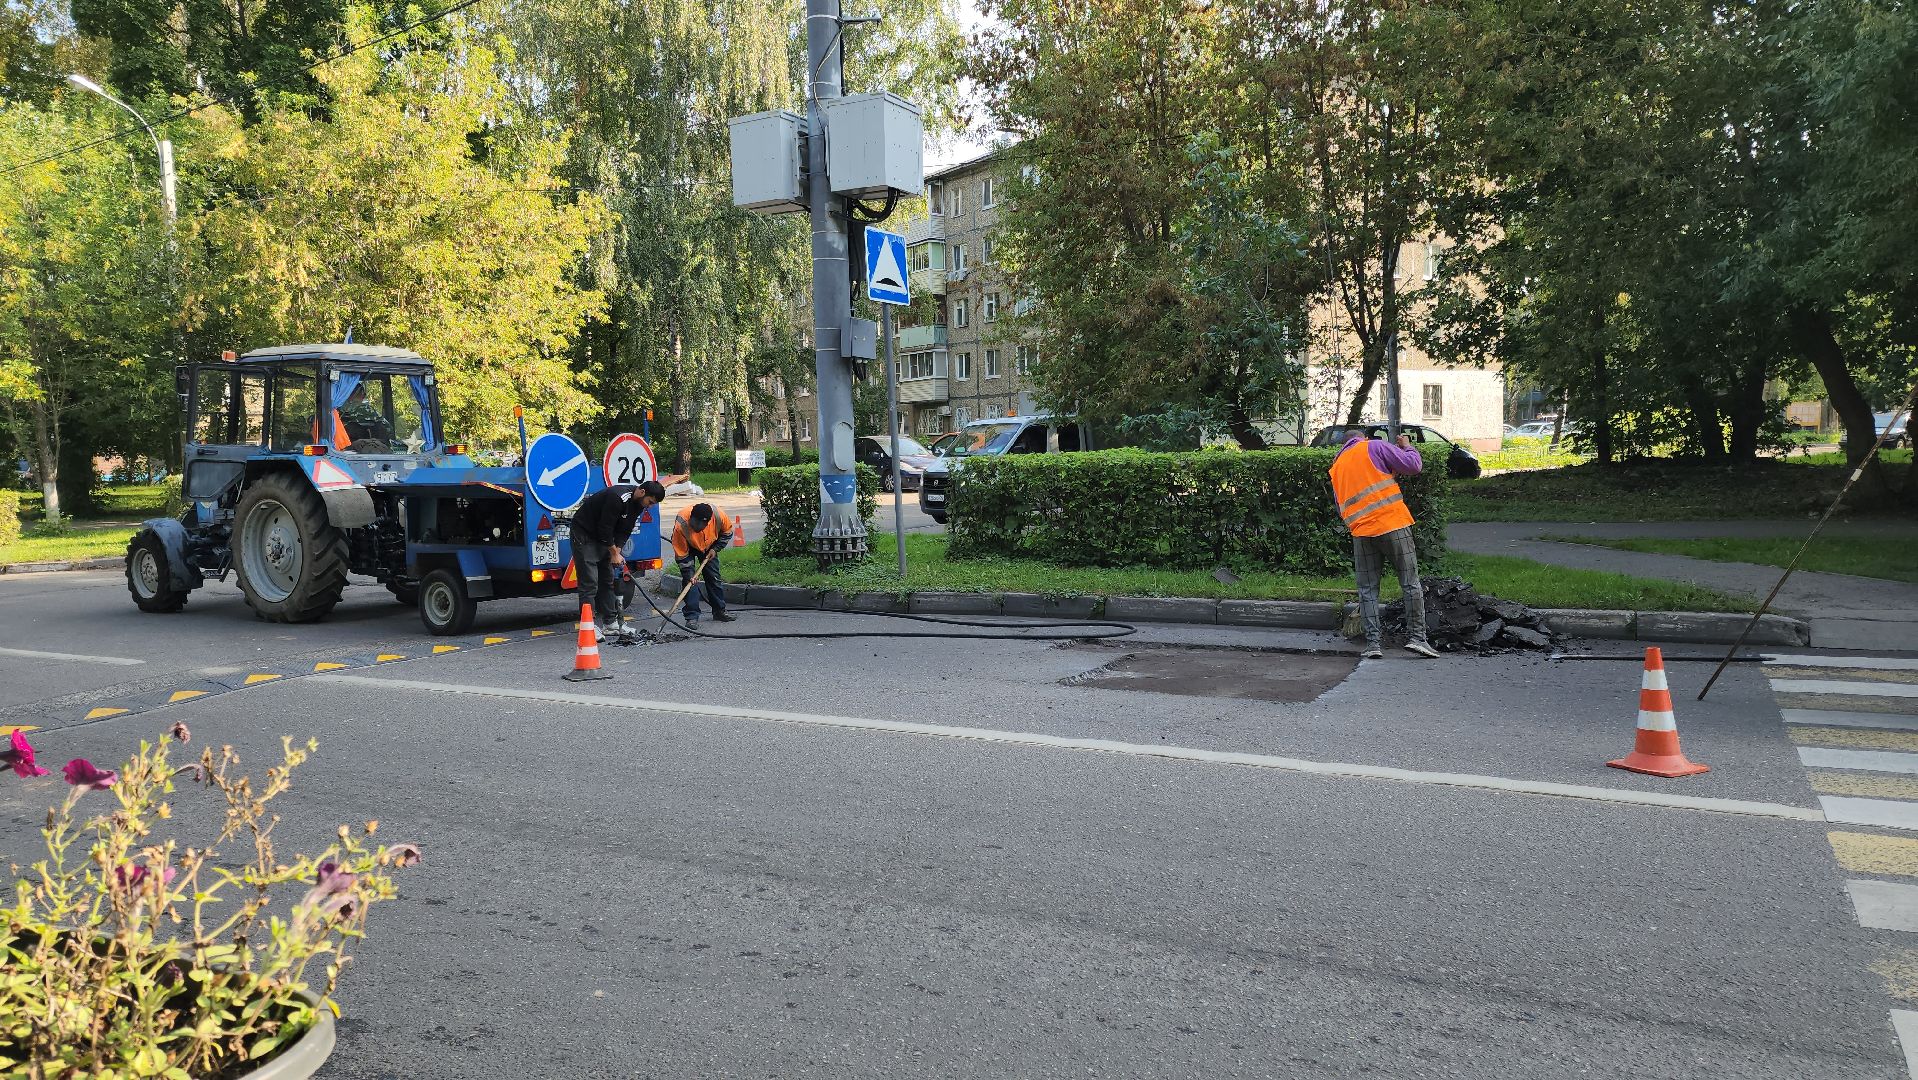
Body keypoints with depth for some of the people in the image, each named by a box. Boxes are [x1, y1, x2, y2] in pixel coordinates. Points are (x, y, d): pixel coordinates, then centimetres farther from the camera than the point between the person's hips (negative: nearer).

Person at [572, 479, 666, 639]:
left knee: (608, 579, 9)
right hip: (584, 534, -9)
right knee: (589, 582, -12)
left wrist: (617, 552, -10)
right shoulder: (617, 497, -31)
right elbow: (605, 528, -27)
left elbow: (624, 530, 2)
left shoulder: (638, 504, -3)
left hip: (602, 537, 9)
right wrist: (614, 553, -16)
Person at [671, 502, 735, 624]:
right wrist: (688, 574, -30)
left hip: (708, 546, 3)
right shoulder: (680, 525, -40)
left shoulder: (719, 516, -34)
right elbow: (681, 555, -29)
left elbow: (727, 532, -9)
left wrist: (715, 549, -13)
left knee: (714, 577, 6)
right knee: (689, 579, -14)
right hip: (688, 547, -3)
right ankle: (692, 616, -11)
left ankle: (719, 611, 19)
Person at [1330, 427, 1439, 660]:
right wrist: (1407, 446, 17)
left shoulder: (1336, 467, 20)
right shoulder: (1374, 446, 5)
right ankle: (1417, 637, 3)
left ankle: (1372, 643, 3)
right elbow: (1414, 466, 0)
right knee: (1410, 583, 5)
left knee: (1367, 590, 8)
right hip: (1393, 525, -4)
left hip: (1361, 532, 4)